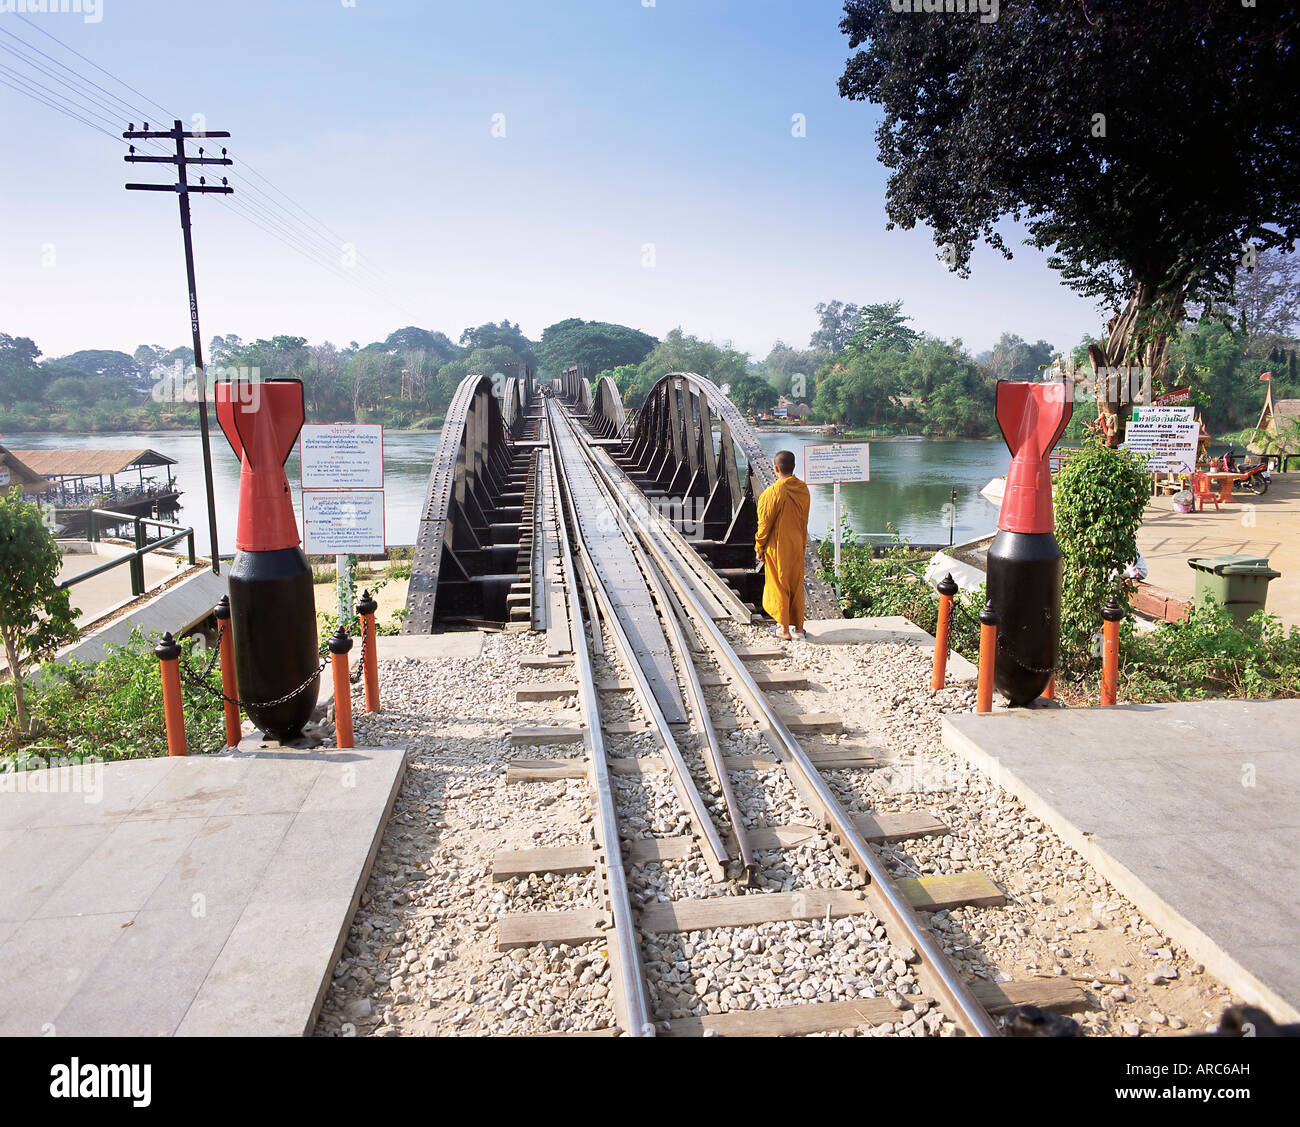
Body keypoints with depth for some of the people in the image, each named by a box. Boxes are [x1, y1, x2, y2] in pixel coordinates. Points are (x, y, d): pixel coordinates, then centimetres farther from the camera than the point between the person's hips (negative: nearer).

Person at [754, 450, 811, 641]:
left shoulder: (772, 493, -21)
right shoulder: (803, 489, -1)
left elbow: (764, 524, -14)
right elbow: (804, 521, 9)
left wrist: (759, 548, -3)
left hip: (777, 548, -5)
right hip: (797, 546, 5)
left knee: (779, 585, 7)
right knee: (797, 585, 14)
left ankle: (784, 629, 14)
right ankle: (798, 627, 22)